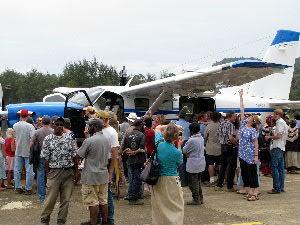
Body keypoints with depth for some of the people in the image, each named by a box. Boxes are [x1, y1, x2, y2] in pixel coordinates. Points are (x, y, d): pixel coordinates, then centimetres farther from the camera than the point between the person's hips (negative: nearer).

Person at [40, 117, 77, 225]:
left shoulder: (69, 138, 6)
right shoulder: (48, 139, 1)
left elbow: (74, 156, 8)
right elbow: (46, 158, 1)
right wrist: (48, 173, -2)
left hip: (68, 172, 2)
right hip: (54, 172, -2)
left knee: (65, 199, 7)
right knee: (50, 198, 0)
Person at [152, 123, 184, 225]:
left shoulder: (159, 143, -8)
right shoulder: (177, 152, -18)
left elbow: (158, 128, 11)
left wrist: (170, 126, 10)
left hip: (157, 181, 5)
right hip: (171, 181, -5)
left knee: (159, 207, 15)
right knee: (176, 208, 3)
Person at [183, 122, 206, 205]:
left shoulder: (191, 140, -22)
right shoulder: (201, 138, 3)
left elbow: (184, 150, -10)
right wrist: (190, 153, 2)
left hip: (193, 165, -8)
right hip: (201, 163, 8)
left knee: (193, 182, 2)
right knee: (198, 181, 19)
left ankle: (196, 199, 6)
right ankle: (200, 198, 24)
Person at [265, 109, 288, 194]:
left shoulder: (279, 122, -12)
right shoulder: (284, 122, 19)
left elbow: (278, 136, -18)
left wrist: (269, 137, -6)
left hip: (277, 147, -10)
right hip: (282, 147, 10)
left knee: (274, 167, -9)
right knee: (280, 168, 11)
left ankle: (277, 188, -10)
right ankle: (281, 187, 14)